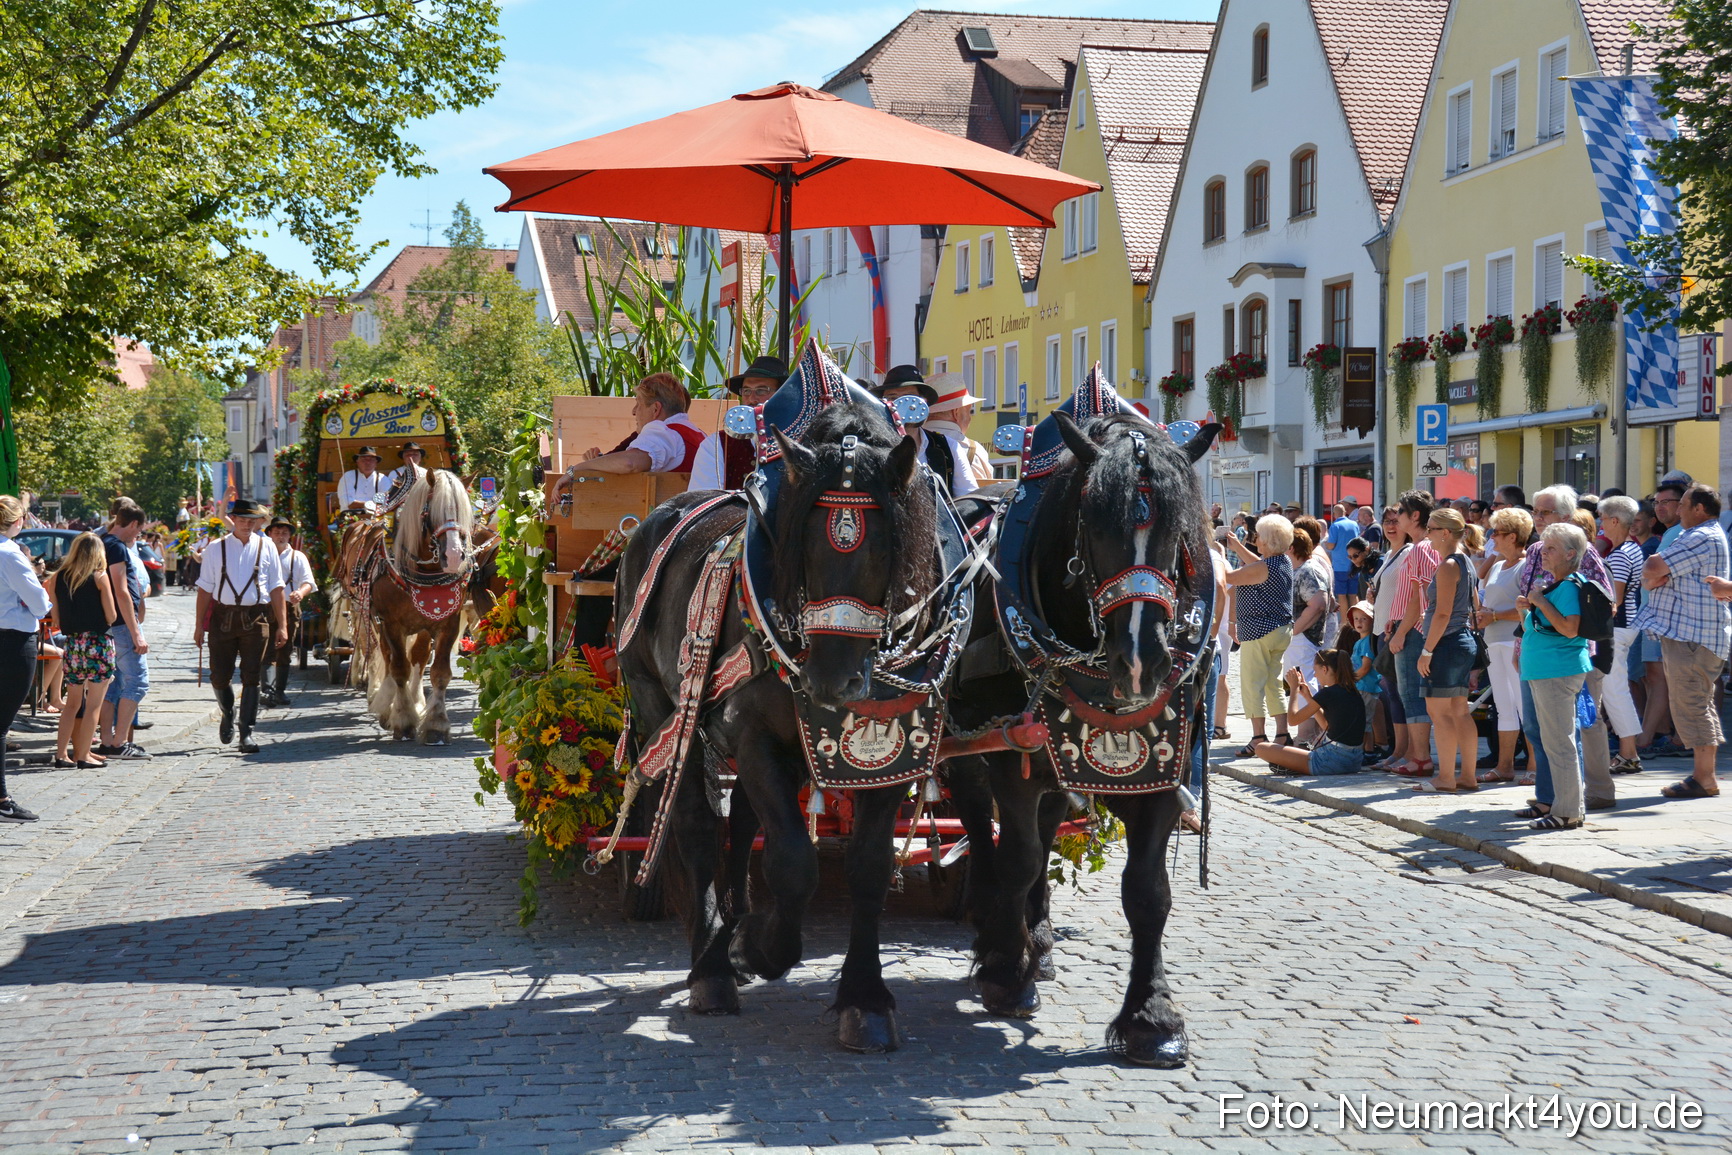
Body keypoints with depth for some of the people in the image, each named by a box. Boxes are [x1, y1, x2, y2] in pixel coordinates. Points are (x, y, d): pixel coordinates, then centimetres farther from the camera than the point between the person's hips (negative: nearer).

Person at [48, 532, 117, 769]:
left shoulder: (59, 577, 4)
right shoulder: (99, 576, -7)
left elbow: (57, 618, 5)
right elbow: (111, 616, -8)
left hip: (73, 643, 4)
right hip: (99, 642, -4)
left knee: (73, 703, 15)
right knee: (93, 704, 3)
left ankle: (61, 754, 12)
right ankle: (83, 756, 4)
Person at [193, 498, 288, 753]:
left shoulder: (266, 548, 6)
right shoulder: (216, 548, 6)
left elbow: (276, 588, 6)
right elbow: (205, 588, 7)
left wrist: (282, 626, 1)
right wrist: (199, 624, 3)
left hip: (255, 618, -1)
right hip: (223, 616, 1)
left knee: (251, 677, -3)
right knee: (219, 676, 3)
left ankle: (246, 734, 2)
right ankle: (228, 715, 33)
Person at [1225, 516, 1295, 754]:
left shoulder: (1264, 567, -21)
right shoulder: (1285, 562, 6)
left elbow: (1227, 578, -15)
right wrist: (1237, 547, 26)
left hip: (1259, 631, -9)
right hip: (1281, 630, 9)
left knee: (1252, 684, -4)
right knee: (1273, 683, 15)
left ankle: (1258, 738, -4)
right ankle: (1282, 734, 15)